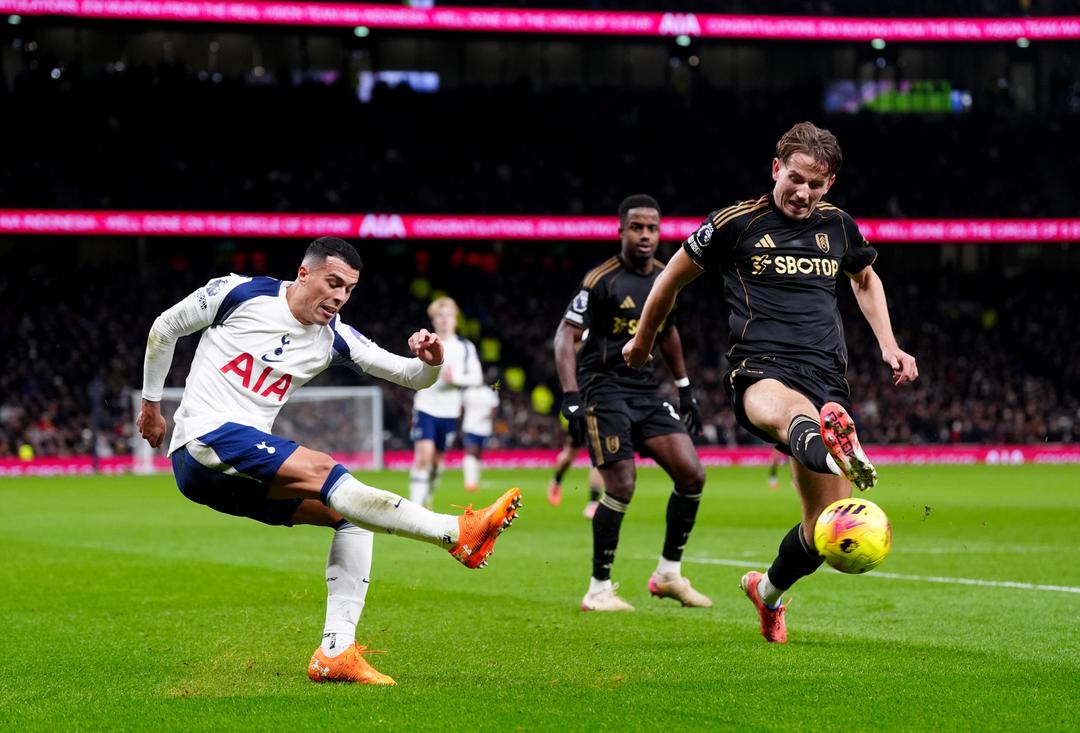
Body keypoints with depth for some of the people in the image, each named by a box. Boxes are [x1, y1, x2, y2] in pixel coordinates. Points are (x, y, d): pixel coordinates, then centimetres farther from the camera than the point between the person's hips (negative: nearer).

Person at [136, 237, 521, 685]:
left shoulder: (334, 339, 7)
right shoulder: (239, 294, -6)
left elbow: (411, 376, 5)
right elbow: (164, 329, 8)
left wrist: (431, 362, -19)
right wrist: (151, 403, 15)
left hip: (246, 473, 7)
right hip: (202, 443, -7)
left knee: (349, 516, -6)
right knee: (322, 471, -26)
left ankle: (336, 652, -10)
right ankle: (458, 534, -38)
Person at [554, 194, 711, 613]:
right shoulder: (602, 280, -11)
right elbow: (566, 336, -12)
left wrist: (684, 388, 25)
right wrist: (571, 397, -22)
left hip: (646, 392, 7)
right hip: (605, 390, -7)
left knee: (692, 474, -3)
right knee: (621, 486, -15)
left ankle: (669, 574, 11)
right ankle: (598, 591, -2)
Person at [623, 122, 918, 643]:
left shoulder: (839, 228, 15)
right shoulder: (736, 223, 3)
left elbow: (865, 278, 37)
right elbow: (674, 276, 18)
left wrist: (888, 346, 25)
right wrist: (642, 341, 28)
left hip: (826, 379, 5)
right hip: (758, 370, -5)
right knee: (788, 407, -45)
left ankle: (769, 591, 30)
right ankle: (833, 451, -82)